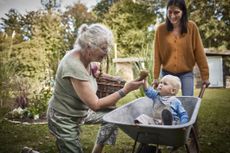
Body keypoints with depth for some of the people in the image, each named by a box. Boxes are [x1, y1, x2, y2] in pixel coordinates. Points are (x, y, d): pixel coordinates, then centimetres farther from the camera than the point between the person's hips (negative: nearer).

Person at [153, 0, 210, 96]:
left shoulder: (191, 27, -6)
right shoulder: (160, 29, -5)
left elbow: (199, 53, -3)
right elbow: (157, 55, -2)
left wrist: (205, 75, -2)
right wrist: (156, 77, -1)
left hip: (186, 74, 0)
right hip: (167, 73, 1)